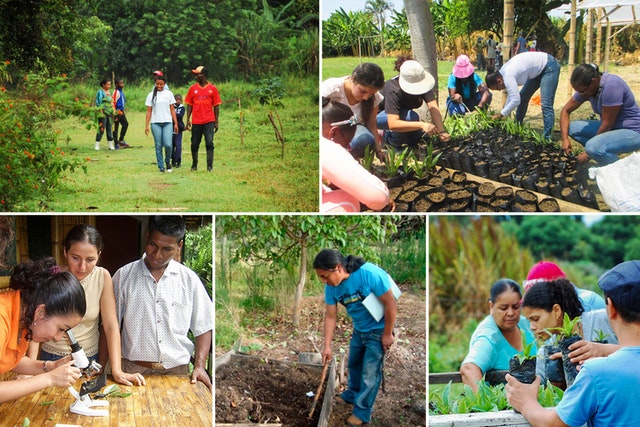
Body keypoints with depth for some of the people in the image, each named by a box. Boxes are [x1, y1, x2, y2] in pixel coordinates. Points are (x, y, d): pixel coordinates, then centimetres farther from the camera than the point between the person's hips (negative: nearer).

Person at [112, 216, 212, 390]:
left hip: (177, 369, 1)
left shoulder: (189, 279, 4)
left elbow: (202, 328, 8)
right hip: (134, 369, 0)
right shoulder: (123, 276, 3)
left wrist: (199, 366, -5)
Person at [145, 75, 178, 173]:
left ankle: (168, 161, 12)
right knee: (158, 146, 2)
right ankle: (161, 166, 10)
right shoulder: (151, 95, 7)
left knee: (168, 144, -13)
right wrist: (146, 125, 0)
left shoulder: (169, 94, 8)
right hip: (155, 123, 0)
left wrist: (176, 123, 4)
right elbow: (149, 111, 7)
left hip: (167, 122, 0)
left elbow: (172, 109, 9)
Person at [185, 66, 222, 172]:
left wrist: (216, 122, 2)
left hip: (209, 121, -2)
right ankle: (194, 164, 24)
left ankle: (210, 165, -11)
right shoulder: (193, 88, 7)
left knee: (209, 143, -12)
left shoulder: (212, 89, 3)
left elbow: (216, 106, 5)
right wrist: (188, 120, 0)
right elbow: (189, 105, 9)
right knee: (194, 144, 8)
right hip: (196, 122, 2)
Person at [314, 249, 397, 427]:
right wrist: (327, 346, -8)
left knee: (370, 372, 0)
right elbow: (331, 316, -5)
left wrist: (387, 334, -19)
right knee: (354, 364, 22)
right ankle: (352, 394, 45)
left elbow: (390, 303, -27)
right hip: (359, 329, 6)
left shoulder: (369, 274, -36)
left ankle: (363, 411, 14)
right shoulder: (331, 286, -15)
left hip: (378, 330, -6)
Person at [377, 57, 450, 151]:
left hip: (403, 114, 7)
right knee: (410, 116, -34)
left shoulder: (424, 83, -22)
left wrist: (441, 132, -45)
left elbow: (433, 107, -31)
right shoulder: (393, 90, -38)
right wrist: (422, 125, -55)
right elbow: (393, 124, -47)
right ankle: (395, 146, -11)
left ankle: (387, 135, 14)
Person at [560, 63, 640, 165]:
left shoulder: (611, 85, -27)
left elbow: (607, 124, -24)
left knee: (593, 147, -33)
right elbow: (566, 110, 7)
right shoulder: (586, 88, -3)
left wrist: (588, 153, -16)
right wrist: (565, 138, -6)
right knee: (572, 127, -1)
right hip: (611, 128, 9)